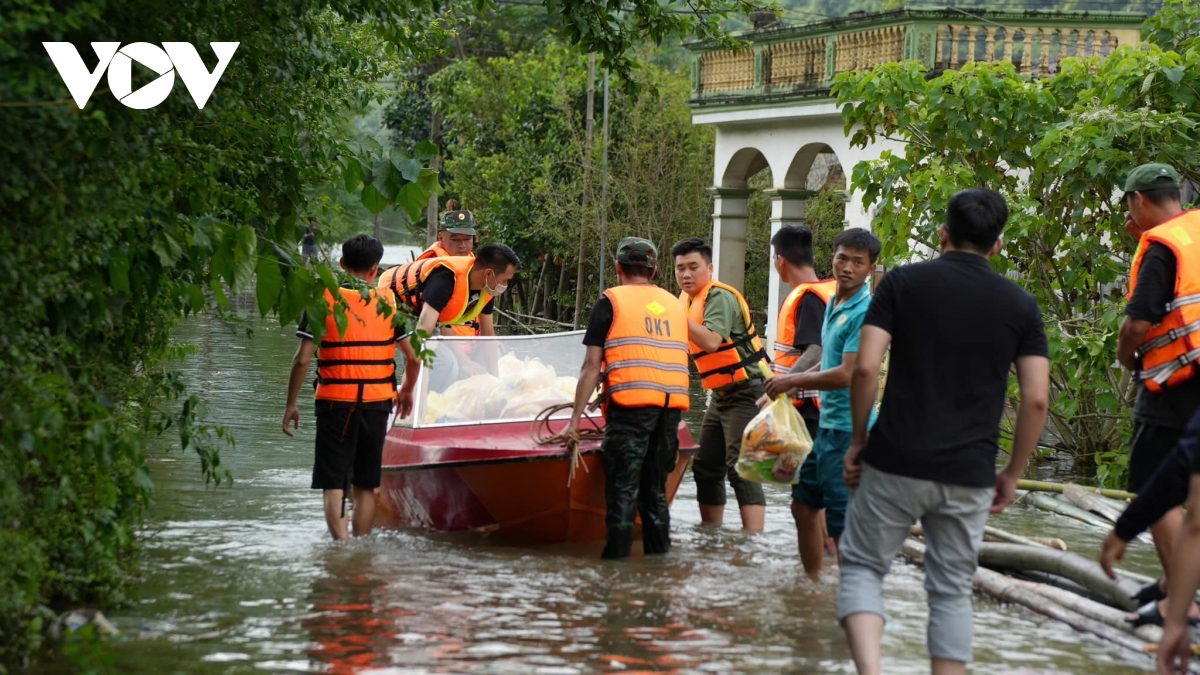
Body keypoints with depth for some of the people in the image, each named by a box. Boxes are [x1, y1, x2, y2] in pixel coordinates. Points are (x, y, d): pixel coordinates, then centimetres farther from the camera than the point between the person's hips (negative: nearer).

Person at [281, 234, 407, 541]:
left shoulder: (323, 300, -4)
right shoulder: (388, 301, 1)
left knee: (334, 485, -1)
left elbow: (303, 359, -6)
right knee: (366, 486, 13)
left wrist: (291, 404, 3)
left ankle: (342, 544, -18)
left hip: (335, 401, -2)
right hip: (377, 401, 2)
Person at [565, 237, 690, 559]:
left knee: (623, 492, -4)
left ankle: (616, 559, -8)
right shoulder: (674, 304, 20)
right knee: (655, 490, 13)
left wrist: (575, 419, 2)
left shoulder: (611, 302, 5)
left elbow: (592, 366, 0)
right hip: (673, 405, 5)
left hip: (631, 403, -5)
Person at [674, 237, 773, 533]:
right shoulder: (687, 299, 12)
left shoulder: (719, 297, -16)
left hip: (747, 392, -10)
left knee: (741, 470, -18)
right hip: (722, 395, 10)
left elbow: (711, 341, -31)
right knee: (706, 468, 13)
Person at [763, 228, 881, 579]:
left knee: (842, 523, -4)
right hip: (827, 423, 10)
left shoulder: (864, 313, -18)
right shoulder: (833, 304, 12)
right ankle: (812, 584, 32)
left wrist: (794, 380, -15)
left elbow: (847, 375, -24)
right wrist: (794, 384, 13)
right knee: (804, 504, 19)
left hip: (847, 428, -10)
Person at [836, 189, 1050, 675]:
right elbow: (1036, 400, -1)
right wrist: (1013, 473, 10)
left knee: (862, 567, 11)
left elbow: (865, 368, -9)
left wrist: (858, 440, 4)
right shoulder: (1020, 305, 5)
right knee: (951, 591, 12)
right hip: (969, 474, 2)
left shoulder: (903, 283, 0)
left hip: (896, 463, -2)